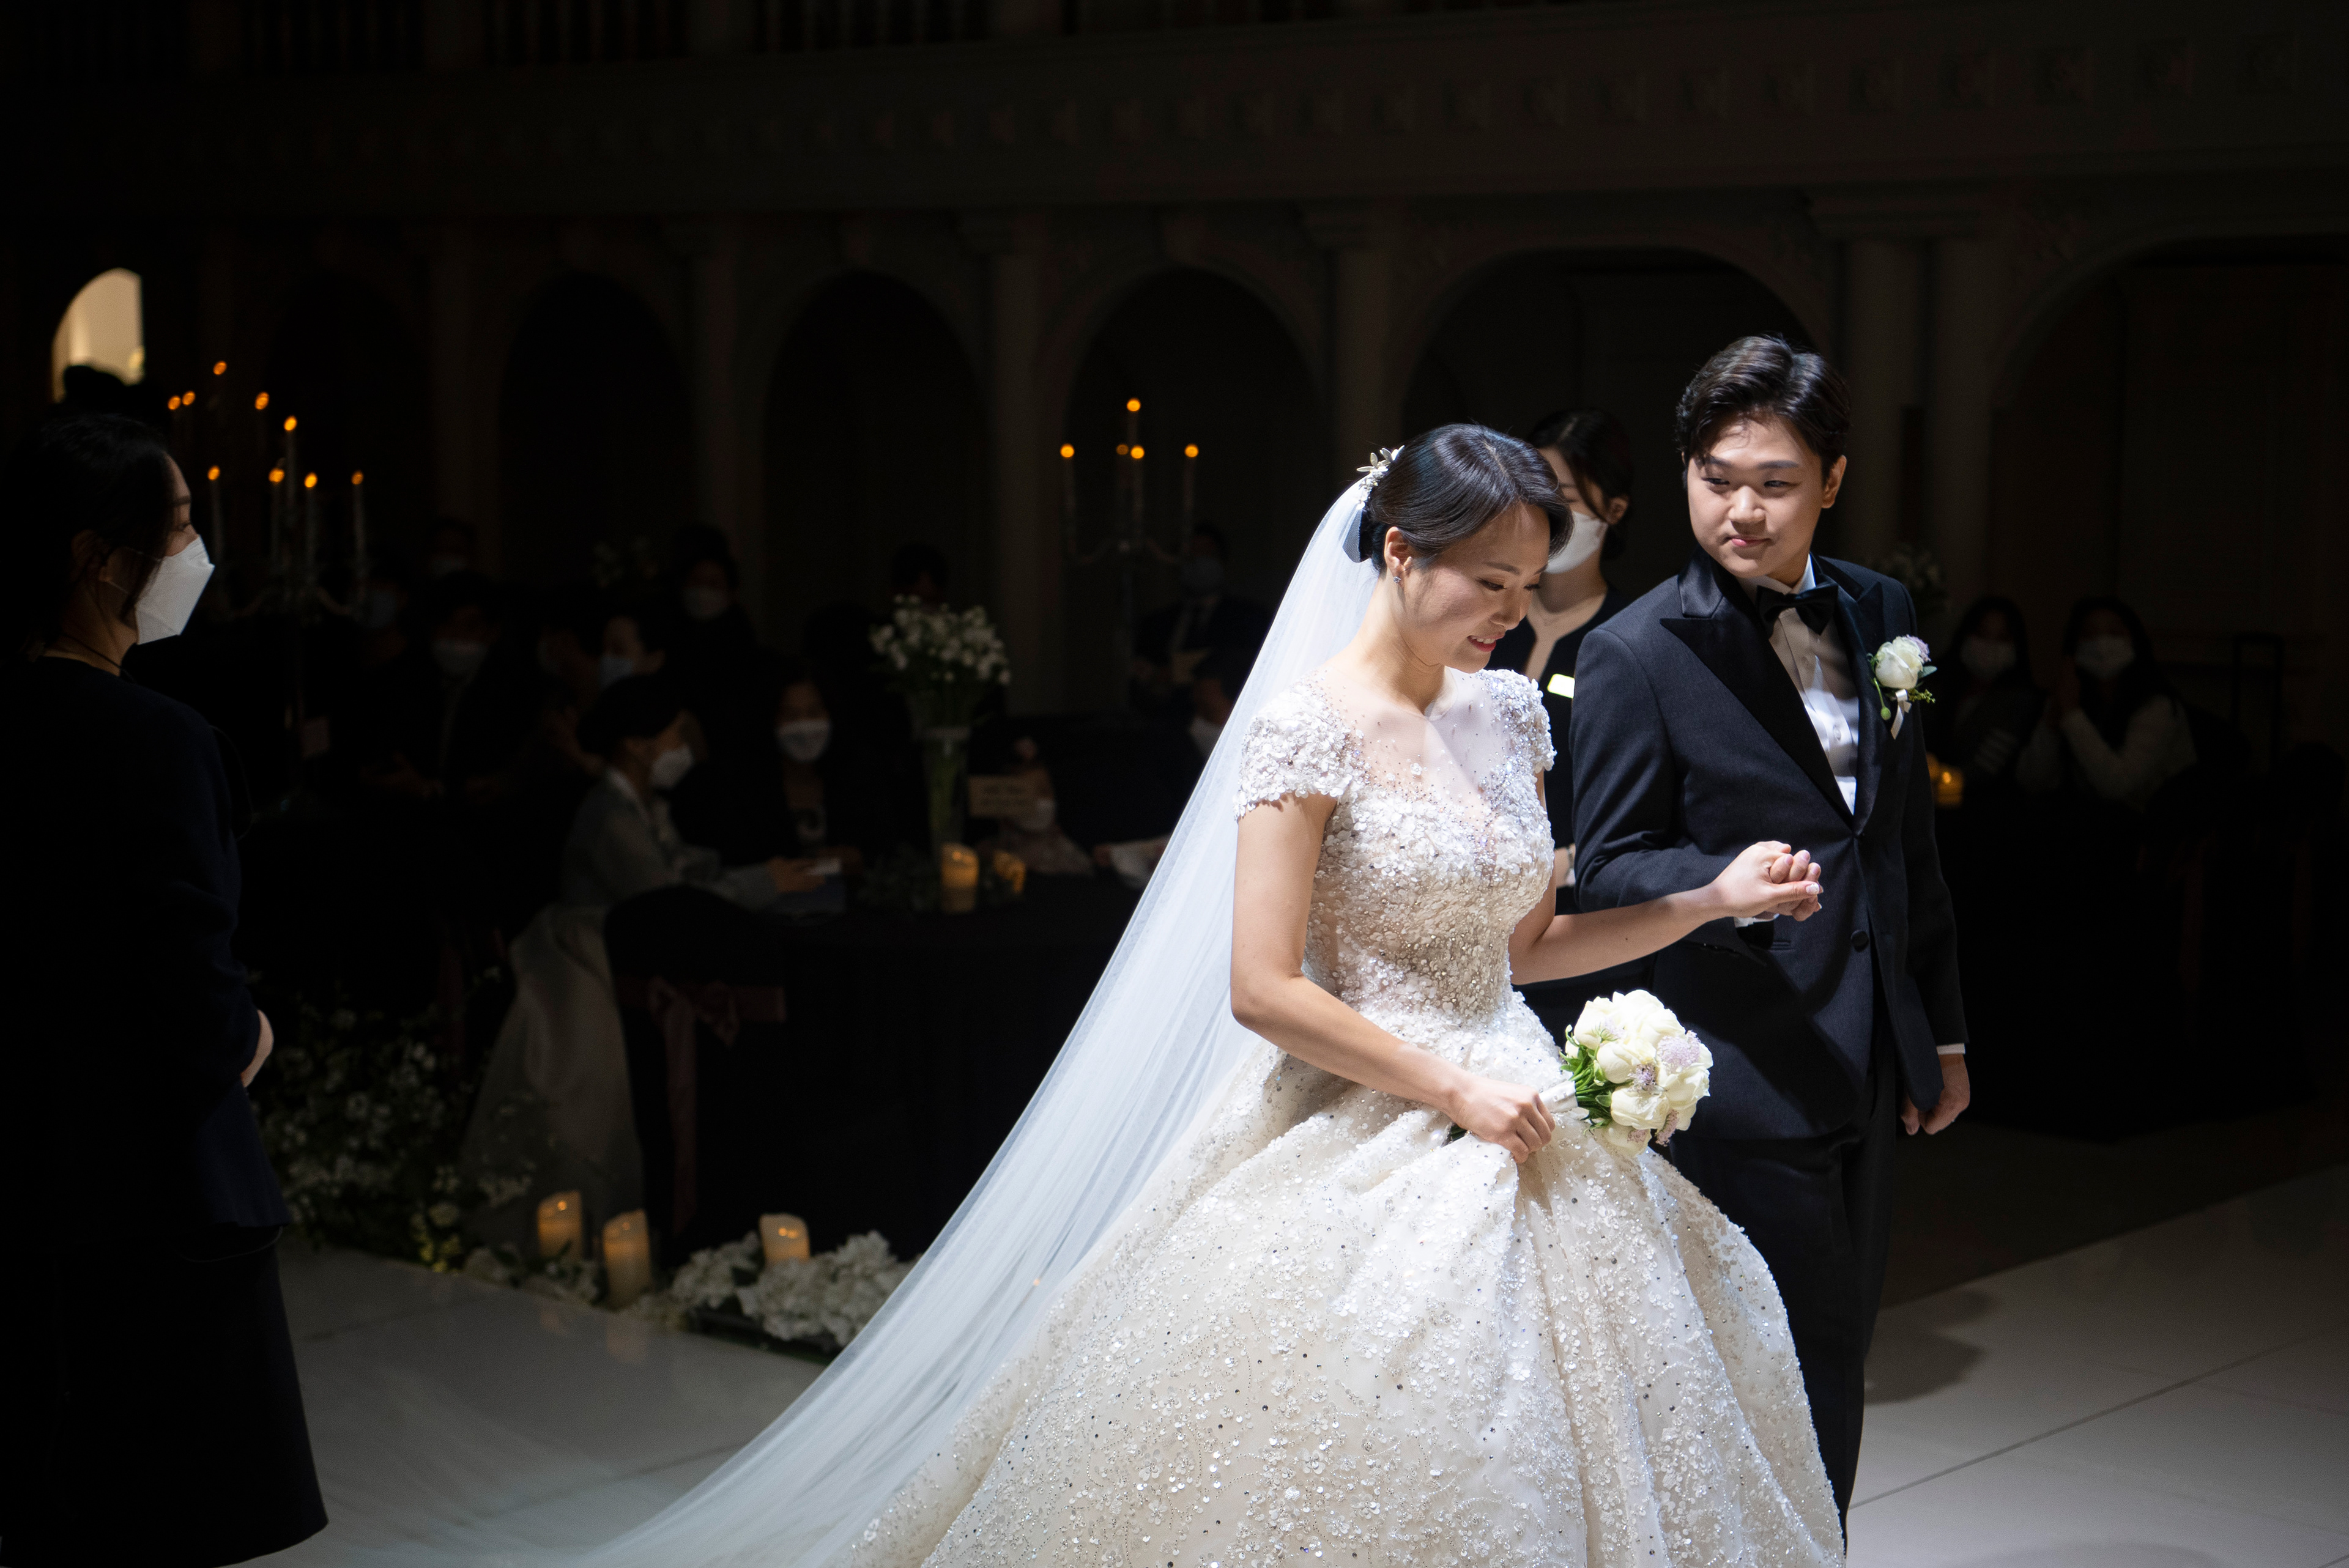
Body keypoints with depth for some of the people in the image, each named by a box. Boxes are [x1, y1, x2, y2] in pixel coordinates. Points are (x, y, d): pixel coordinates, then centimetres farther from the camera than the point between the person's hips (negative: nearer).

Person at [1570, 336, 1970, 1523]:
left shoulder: (1879, 612, 8)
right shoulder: (1635, 653, -10)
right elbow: (1604, 870, -10)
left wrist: (1941, 1028, 18)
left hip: (1869, 1064, 6)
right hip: (1744, 1072, -6)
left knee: (1835, 1372, 15)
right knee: (1798, 1382, -3)